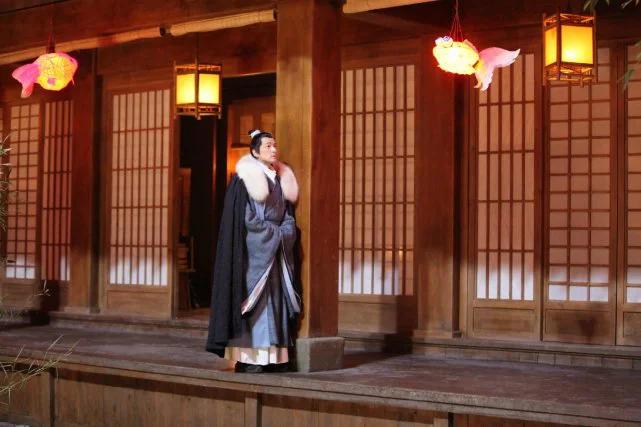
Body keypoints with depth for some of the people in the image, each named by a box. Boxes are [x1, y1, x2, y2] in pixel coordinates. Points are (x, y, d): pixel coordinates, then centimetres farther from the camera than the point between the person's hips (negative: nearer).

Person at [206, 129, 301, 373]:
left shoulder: (281, 180, 14)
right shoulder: (245, 180, -6)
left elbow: (289, 218, 14)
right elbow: (247, 218, -12)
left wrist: (284, 233, -6)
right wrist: (274, 233, -11)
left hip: (278, 249, 7)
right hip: (253, 249, -7)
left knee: (276, 298, 4)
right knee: (254, 298, -9)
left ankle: (274, 357, 6)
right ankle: (248, 358, -7)